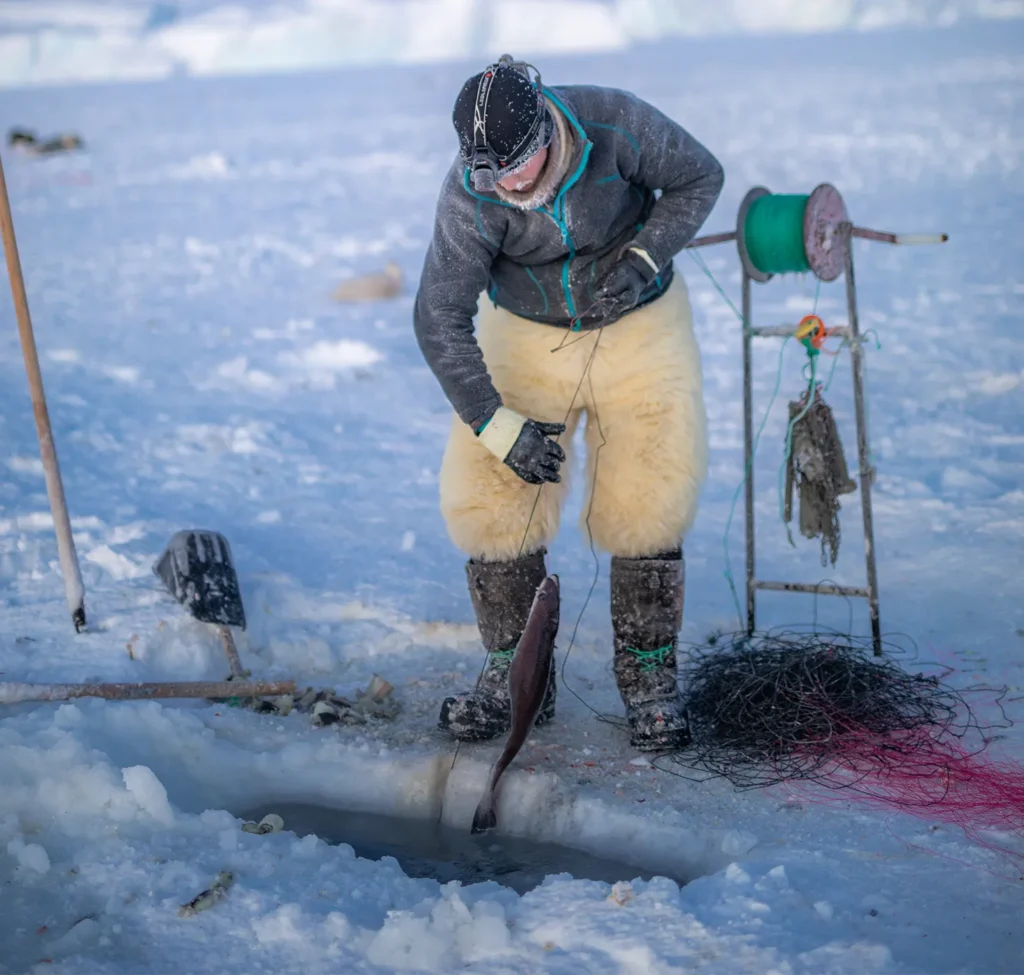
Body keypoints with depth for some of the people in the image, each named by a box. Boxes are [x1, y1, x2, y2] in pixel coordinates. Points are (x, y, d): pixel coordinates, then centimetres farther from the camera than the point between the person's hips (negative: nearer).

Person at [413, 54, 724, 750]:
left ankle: (650, 683, 10)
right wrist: (498, 425, -28)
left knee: (648, 504, -9)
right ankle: (516, 676, 11)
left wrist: (646, 256, -22)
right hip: (527, 336, 1)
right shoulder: (469, 195, -24)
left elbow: (699, 177, -7)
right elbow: (439, 316, -23)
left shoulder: (613, 124, -24)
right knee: (486, 502, -7)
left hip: (640, 325, -1)